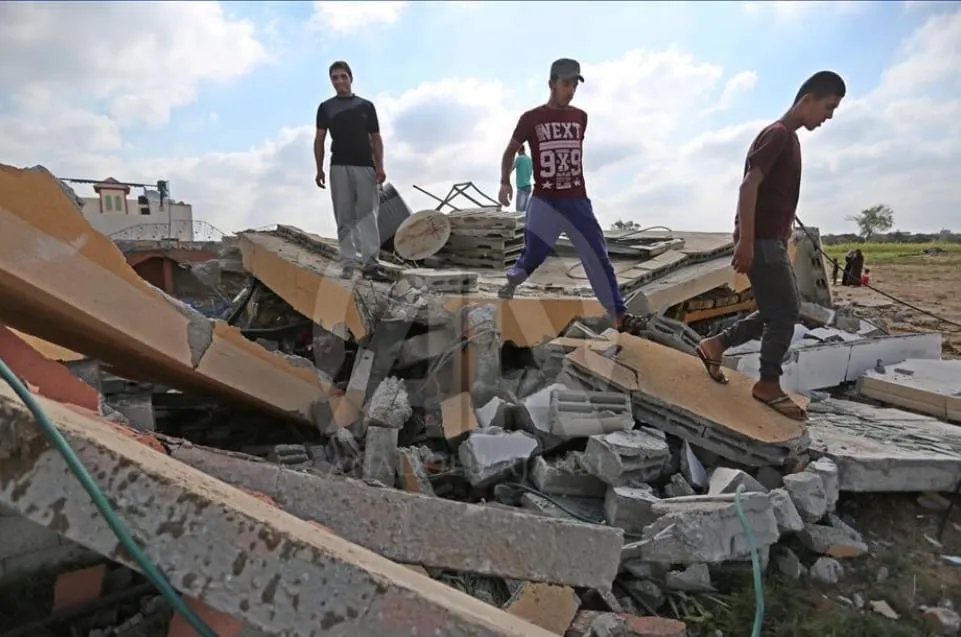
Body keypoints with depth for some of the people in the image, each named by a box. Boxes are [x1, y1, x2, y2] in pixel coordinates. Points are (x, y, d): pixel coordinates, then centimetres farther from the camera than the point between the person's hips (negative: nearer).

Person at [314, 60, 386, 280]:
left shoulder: (366, 106, 12)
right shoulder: (326, 107, 12)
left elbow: (376, 139, 9)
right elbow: (319, 140, 10)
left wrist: (380, 166, -4)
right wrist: (319, 169, 0)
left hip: (366, 167, 0)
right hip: (339, 168, 1)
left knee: (367, 214, -7)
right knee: (344, 218, 0)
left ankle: (369, 260, -9)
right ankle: (348, 261, 3)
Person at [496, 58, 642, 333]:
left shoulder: (580, 118, 9)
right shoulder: (531, 119, -2)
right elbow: (510, 151, 7)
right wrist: (505, 182, -6)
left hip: (578, 201, 3)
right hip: (544, 202, -3)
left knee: (599, 258, -2)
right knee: (532, 256, -3)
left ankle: (619, 315, 2)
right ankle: (511, 280, 32)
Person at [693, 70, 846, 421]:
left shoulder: (790, 138, 19)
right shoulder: (777, 134, -12)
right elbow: (749, 187, -22)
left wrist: (783, 241, 21)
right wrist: (745, 241, -26)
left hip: (771, 240, 10)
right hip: (760, 240, -10)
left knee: (782, 311, 14)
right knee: (784, 312, -2)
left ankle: (716, 344, 18)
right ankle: (768, 384, 11)